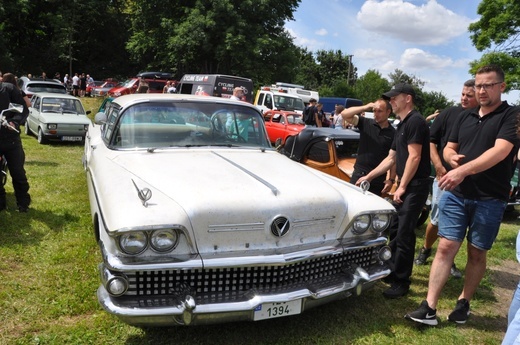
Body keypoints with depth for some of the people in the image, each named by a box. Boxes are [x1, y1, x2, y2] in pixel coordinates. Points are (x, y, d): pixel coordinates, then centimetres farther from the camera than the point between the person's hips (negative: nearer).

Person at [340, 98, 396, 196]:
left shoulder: (393, 133, 1)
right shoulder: (365, 123, 2)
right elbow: (344, 114, -9)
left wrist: (391, 179, -4)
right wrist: (365, 107, -17)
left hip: (378, 180, 0)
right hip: (359, 175, 0)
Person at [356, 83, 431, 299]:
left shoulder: (415, 121, -13)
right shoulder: (402, 126, 17)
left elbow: (414, 157, -19)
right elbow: (391, 159, 21)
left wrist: (402, 187, -19)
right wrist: (368, 176, 20)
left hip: (416, 185, -10)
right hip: (405, 185, 10)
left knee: (404, 234, -7)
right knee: (394, 228, 14)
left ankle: (401, 283, 2)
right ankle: (394, 271, 27)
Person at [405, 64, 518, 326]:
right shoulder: (465, 116, 13)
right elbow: (448, 148, 18)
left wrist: (463, 170, -29)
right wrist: (452, 158, -6)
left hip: (489, 199, -3)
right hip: (455, 193, 4)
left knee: (476, 253, 8)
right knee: (445, 247, -2)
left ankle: (464, 302, 26)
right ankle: (429, 308, -1)